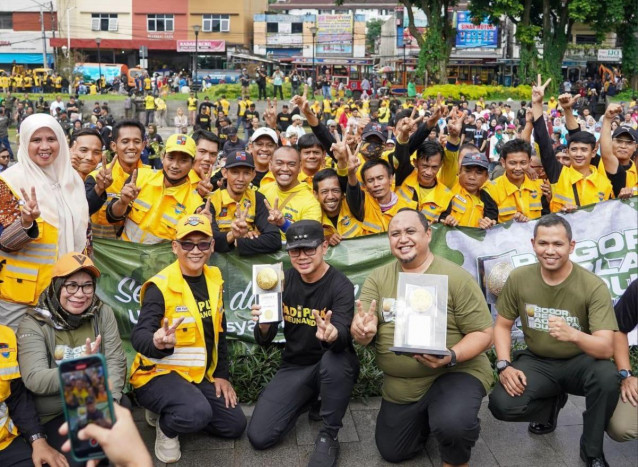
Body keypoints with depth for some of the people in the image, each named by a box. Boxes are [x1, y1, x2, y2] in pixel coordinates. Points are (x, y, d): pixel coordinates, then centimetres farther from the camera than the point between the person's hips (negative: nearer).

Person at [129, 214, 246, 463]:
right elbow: (138, 336, -30)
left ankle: (174, 411, 21)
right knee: (198, 413, -34)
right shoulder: (160, 286, -20)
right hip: (159, 374, -7)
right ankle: (166, 426, 1)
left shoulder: (214, 279, 2)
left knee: (235, 424, 5)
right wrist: (156, 342, -53)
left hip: (200, 376, 7)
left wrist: (221, 374, 7)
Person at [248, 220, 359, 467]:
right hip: (294, 366, 4)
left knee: (335, 358, -39)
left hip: (331, 366, -4)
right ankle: (308, 398, 19)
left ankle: (328, 436, -15)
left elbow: (343, 337, -33)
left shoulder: (341, 286, -17)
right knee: (258, 436, -9)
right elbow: (264, 340, -6)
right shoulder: (284, 280, -4)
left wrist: (332, 335, -58)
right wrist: (263, 326, -30)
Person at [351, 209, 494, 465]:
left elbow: (483, 334, -11)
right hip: (399, 385, 5)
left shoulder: (456, 277, -13)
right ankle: (426, 417, 42)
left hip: (456, 372, -5)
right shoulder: (378, 278, 0)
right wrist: (362, 332, -33)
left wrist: (451, 356, -30)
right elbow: (362, 332, -8)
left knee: (451, 425, -34)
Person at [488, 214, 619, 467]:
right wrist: (504, 366, -15)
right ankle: (552, 402, 13)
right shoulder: (518, 278, -11)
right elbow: (502, 325, 2)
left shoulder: (593, 286, -20)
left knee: (606, 375, -36)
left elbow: (606, 349, -26)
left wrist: (574, 335, -48)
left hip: (578, 363, -2)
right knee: (501, 404, -24)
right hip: (537, 362, 2)